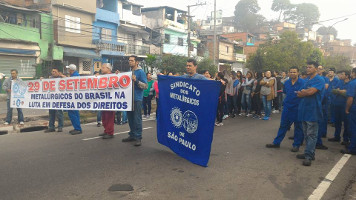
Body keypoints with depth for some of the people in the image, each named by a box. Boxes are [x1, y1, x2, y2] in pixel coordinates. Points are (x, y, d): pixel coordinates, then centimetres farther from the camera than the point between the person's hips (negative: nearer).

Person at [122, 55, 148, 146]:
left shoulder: (140, 72, -6)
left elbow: (145, 86, -12)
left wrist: (136, 81, -22)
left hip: (137, 99, -7)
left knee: (137, 119, -5)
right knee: (130, 118, 12)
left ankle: (138, 137, 1)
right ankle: (132, 135, 22)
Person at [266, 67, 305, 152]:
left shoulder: (302, 82, -9)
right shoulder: (286, 82, 7)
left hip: (297, 108, -4)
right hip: (287, 107, 5)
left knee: (298, 127, 7)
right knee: (283, 126, 11)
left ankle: (296, 145, 18)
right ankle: (276, 143, 18)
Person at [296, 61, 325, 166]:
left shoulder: (319, 80, -8)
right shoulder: (307, 80, 17)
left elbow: (310, 92, -21)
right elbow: (299, 94, 10)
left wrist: (302, 92, -2)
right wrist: (306, 92, -11)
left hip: (313, 110, -8)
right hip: (304, 110, 8)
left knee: (311, 135, -5)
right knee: (306, 134, 14)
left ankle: (309, 156, -4)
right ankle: (309, 153, 24)